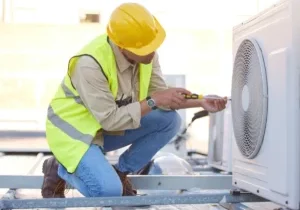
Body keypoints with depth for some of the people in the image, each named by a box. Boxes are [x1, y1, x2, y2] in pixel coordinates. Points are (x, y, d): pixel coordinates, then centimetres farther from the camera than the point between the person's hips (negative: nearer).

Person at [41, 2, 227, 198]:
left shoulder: (146, 53, -13)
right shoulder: (90, 64, -33)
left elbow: (160, 93, -4)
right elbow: (110, 120, -30)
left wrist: (200, 102, -18)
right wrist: (153, 101, -31)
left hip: (111, 125, 7)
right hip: (76, 129, -6)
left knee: (169, 120, -12)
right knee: (109, 190, -26)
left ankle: (120, 173, 5)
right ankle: (58, 169, 5)